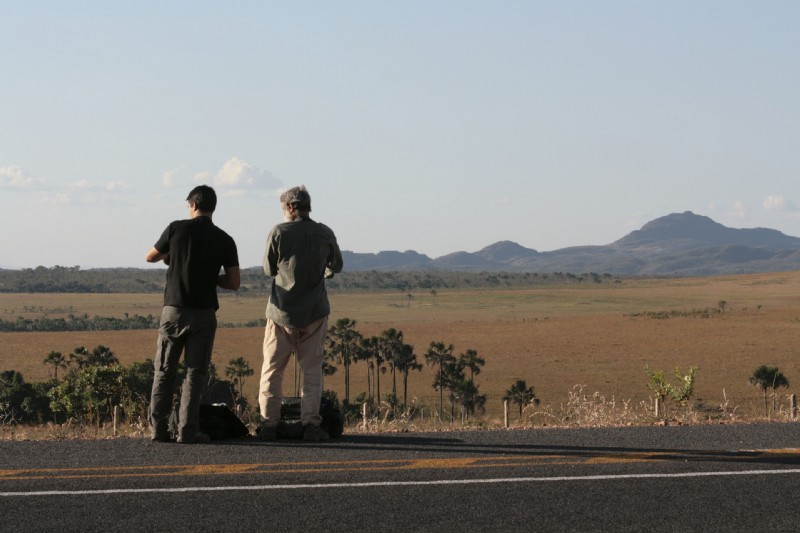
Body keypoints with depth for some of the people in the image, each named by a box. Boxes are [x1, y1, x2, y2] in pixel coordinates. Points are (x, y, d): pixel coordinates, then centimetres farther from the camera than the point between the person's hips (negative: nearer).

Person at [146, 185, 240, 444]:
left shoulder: (177, 229, -2)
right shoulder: (224, 240, -1)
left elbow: (150, 257, 12)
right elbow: (234, 283, -1)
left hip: (173, 309, 0)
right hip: (203, 313, 0)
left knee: (164, 372, 9)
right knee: (195, 373, 3)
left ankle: (159, 428, 4)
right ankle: (187, 430, -3)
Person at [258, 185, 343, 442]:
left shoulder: (279, 232, -10)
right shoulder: (325, 234, -1)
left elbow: (268, 269, 1)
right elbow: (336, 266, 15)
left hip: (282, 311, -2)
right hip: (314, 312, 2)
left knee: (272, 369, 7)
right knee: (312, 369, 7)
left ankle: (268, 424, 3)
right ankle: (311, 424, -1)